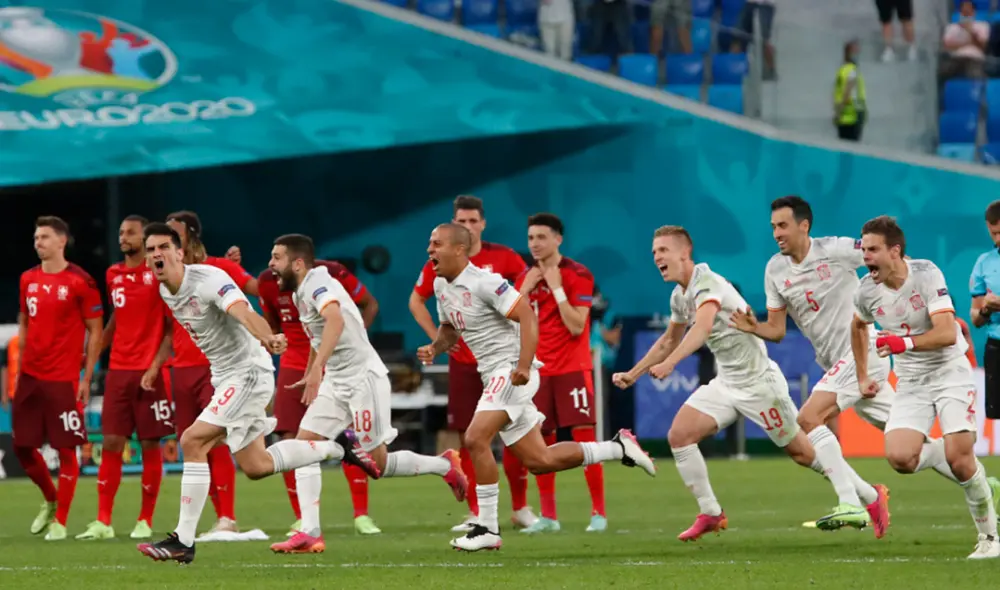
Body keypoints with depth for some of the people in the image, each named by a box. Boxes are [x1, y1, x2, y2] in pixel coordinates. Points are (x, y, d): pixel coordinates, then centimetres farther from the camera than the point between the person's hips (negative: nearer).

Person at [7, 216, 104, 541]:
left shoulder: (80, 282, -8)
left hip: (63, 379, -6)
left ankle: (60, 521, 6)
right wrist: (19, 371, 13)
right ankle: (50, 500, 31)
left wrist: (87, 377, -8)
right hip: (30, 376, 6)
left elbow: (95, 331, -5)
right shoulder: (28, 279, 9)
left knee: (66, 449, -2)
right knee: (22, 446, 7)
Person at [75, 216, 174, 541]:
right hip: (118, 371, 5)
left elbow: (173, 327, -6)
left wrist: (155, 365, -15)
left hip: (150, 372, -5)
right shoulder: (113, 275, 11)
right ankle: (103, 521, 0)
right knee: (111, 444, 0)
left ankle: (145, 521, 9)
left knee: (150, 444, 1)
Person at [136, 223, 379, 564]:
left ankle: (183, 541, -16)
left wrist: (267, 338, -59)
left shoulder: (208, 279, -22)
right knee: (255, 467, 12)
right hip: (224, 377, 9)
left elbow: (243, 312, -40)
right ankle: (338, 447, 29)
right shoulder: (164, 291, 4)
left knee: (192, 442, -19)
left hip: (248, 371, -9)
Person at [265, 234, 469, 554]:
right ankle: (310, 534, -7)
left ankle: (444, 466, 19)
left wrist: (317, 368, -48)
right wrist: (309, 375, 38)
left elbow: (335, 320, -39)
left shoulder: (318, 283, -19)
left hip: (363, 378, -9)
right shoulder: (301, 291, 11)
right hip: (335, 382, 9)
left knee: (378, 463, -4)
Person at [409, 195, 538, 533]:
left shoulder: (502, 258, -4)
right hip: (462, 362, 1)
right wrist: (436, 336, 2)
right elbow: (416, 300, 12)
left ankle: (520, 508, 10)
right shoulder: (440, 263, 0)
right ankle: (475, 514, 5)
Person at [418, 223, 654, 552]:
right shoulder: (441, 286, 10)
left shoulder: (484, 282, -16)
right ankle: (619, 448, 23)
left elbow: (527, 315, -21)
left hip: (512, 371, -9)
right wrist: (434, 348, 2)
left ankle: (487, 529, -14)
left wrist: (523, 365, -31)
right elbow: (449, 328, 25)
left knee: (476, 438, -22)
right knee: (538, 460, 9)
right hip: (494, 376, 9)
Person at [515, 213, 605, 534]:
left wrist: (557, 288, -18)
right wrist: (525, 290, -6)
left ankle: (598, 513, -5)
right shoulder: (526, 278, 10)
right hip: (539, 371, 5)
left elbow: (576, 326, -15)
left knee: (585, 437, -10)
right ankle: (547, 516, 9)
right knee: (541, 444, 3)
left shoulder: (578, 275, -7)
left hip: (573, 369, -5)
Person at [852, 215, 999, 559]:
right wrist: (862, 377, 22)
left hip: (950, 373, -4)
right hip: (911, 383, 4)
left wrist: (905, 343, -40)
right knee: (899, 458, -19)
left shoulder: (926, 274, -18)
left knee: (959, 459, -16)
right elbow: (859, 326, 21)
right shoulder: (867, 291, -4)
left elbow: (947, 334, -26)